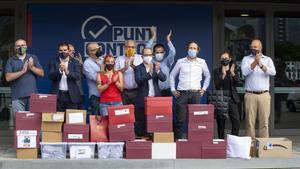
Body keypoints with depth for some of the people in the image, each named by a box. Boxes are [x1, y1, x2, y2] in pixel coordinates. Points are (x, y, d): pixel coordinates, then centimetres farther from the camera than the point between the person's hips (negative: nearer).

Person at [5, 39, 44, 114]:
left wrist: (32, 67, -13)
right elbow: (8, 77, -5)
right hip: (17, 97, -1)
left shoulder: (33, 58, 11)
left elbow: (41, 73, 4)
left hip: (32, 95, 1)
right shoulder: (11, 60, 7)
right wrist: (22, 71, -15)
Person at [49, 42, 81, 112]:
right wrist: (60, 70, -23)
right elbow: (51, 76, -5)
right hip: (57, 94, 0)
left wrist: (67, 72, -24)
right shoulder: (53, 61, 6)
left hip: (71, 95, 0)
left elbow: (78, 76, -7)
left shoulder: (75, 62, 5)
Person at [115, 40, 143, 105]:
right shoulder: (119, 59, 7)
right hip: (124, 92, 0)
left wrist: (134, 66, -23)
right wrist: (124, 68, -17)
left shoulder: (140, 58, 6)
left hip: (136, 91, 0)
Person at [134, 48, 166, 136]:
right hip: (143, 100, -2)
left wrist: (157, 70, -23)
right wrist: (149, 72, -28)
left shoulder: (156, 67, 11)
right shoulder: (138, 68, 2)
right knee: (141, 122, 1)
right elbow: (138, 80, -16)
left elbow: (163, 78, -3)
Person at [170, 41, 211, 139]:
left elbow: (207, 76, 21)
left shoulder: (202, 62, 8)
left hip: (196, 93, 1)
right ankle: (177, 139, 2)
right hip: (182, 93, -1)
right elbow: (172, 75, 14)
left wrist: (204, 88, 12)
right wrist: (173, 89, 8)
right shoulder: (180, 62, 5)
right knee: (180, 119, -5)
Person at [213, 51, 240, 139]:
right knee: (221, 122, 1)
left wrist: (232, 73, -18)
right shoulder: (217, 71, 5)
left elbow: (237, 83, -3)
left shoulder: (234, 70, 11)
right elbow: (217, 85, -7)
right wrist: (223, 75, -21)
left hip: (232, 99, 1)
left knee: (236, 121, -6)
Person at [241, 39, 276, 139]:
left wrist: (261, 65, -24)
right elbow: (244, 72, -10)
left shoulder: (268, 59, 10)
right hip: (250, 95, -1)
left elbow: (273, 72, -9)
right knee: (250, 121, 0)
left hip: (264, 94, 1)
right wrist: (255, 62, -22)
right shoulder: (246, 59, 9)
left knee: (264, 121, 1)